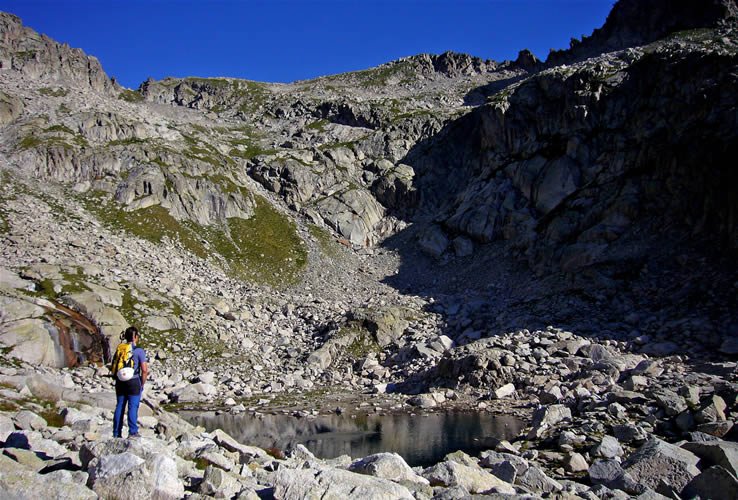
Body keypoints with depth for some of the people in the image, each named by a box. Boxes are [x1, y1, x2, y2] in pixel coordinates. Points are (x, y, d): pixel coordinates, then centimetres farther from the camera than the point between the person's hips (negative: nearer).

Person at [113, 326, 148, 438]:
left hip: (120, 382, 5)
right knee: (133, 407, 1)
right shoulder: (139, 351, -9)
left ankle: (116, 433, 16)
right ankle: (132, 432, 3)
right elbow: (144, 370, -12)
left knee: (120, 406, 11)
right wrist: (142, 384, 1)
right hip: (133, 382, -5)